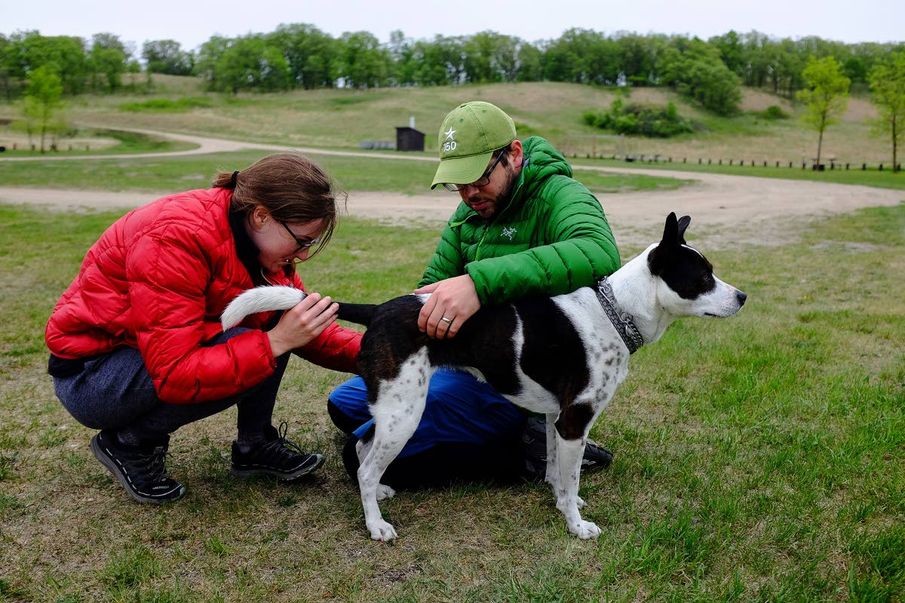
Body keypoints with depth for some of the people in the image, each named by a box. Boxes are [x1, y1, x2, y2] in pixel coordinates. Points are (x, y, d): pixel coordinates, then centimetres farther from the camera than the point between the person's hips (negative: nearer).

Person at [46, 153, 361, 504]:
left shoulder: (257, 236, -6)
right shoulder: (177, 239, -31)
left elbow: (307, 329, 1)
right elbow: (174, 375, -34)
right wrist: (275, 343, -36)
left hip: (162, 348, 8)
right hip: (89, 374, -8)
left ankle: (255, 446, 3)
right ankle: (128, 442, -6)